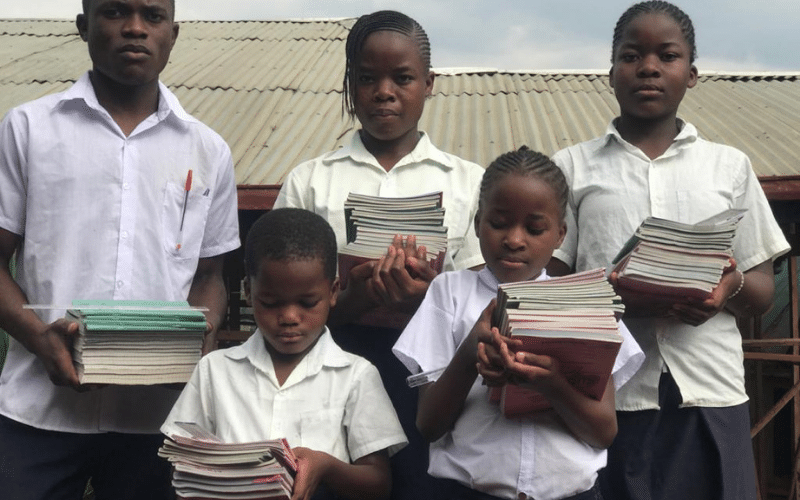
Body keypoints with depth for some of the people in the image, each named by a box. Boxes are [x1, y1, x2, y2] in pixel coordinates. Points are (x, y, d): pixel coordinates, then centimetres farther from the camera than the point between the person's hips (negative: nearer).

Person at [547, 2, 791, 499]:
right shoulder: (572, 166, 8)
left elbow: (763, 294, 12)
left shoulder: (730, 166, 12)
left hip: (710, 398, 1)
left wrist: (730, 286, -11)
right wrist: (614, 295, -16)